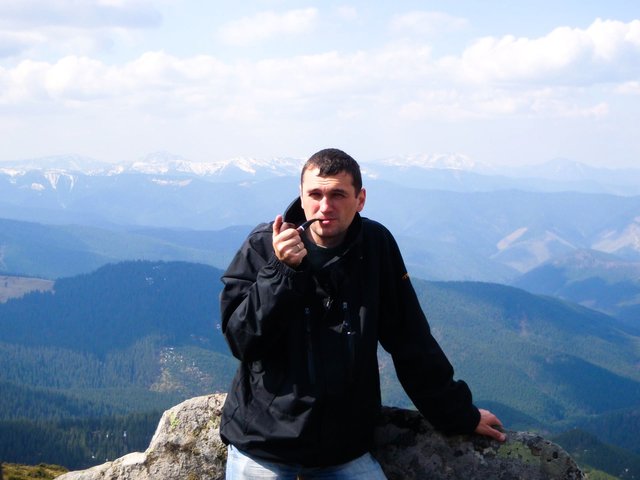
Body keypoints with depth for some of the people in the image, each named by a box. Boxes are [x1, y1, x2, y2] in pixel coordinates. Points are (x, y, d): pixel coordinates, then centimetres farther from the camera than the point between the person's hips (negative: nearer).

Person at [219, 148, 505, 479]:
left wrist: (459, 415, 11)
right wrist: (282, 270, -22)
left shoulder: (376, 245, -1)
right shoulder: (263, 245, -6)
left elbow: (411, 342, 6)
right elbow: (240, 340, -12)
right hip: (263, 442, -2)